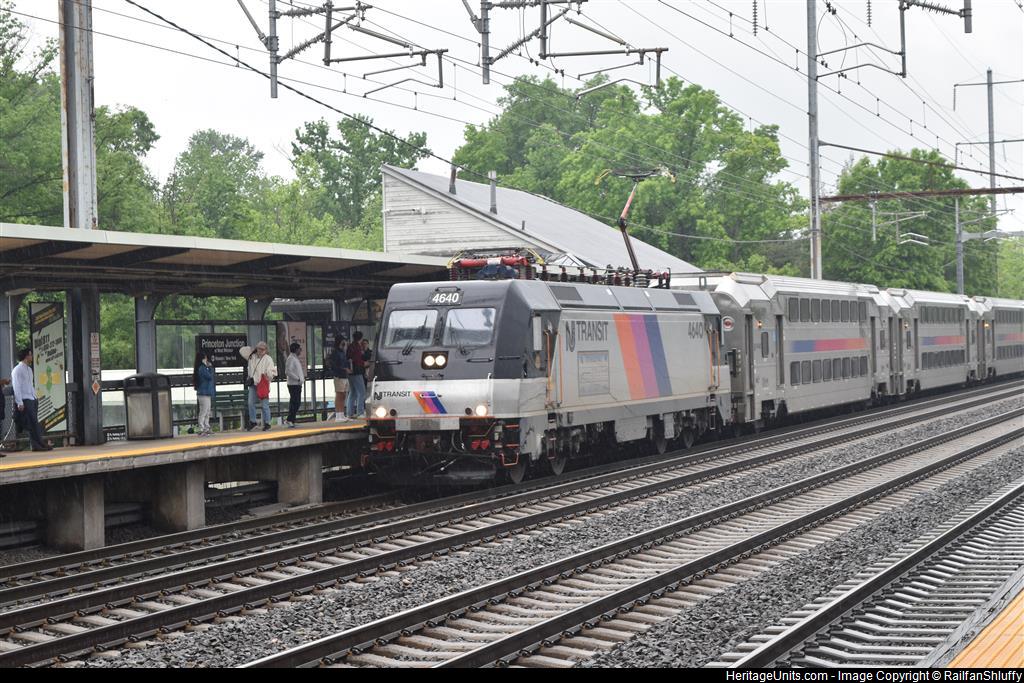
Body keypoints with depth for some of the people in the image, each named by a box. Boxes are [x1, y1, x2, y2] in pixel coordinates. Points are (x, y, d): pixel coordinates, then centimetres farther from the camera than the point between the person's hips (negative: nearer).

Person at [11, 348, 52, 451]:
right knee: (33, 423, -11)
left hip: (32, 399, 8)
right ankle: (39, 444, -11)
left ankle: (36, 445, 4)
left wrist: (35, 398, 13)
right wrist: (20, 403, -17)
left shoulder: (29, 369, 19)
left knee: (34, 422, 5)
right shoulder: (17, 370, -7)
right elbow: (16, 387, -12)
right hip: (25, 400, -8)